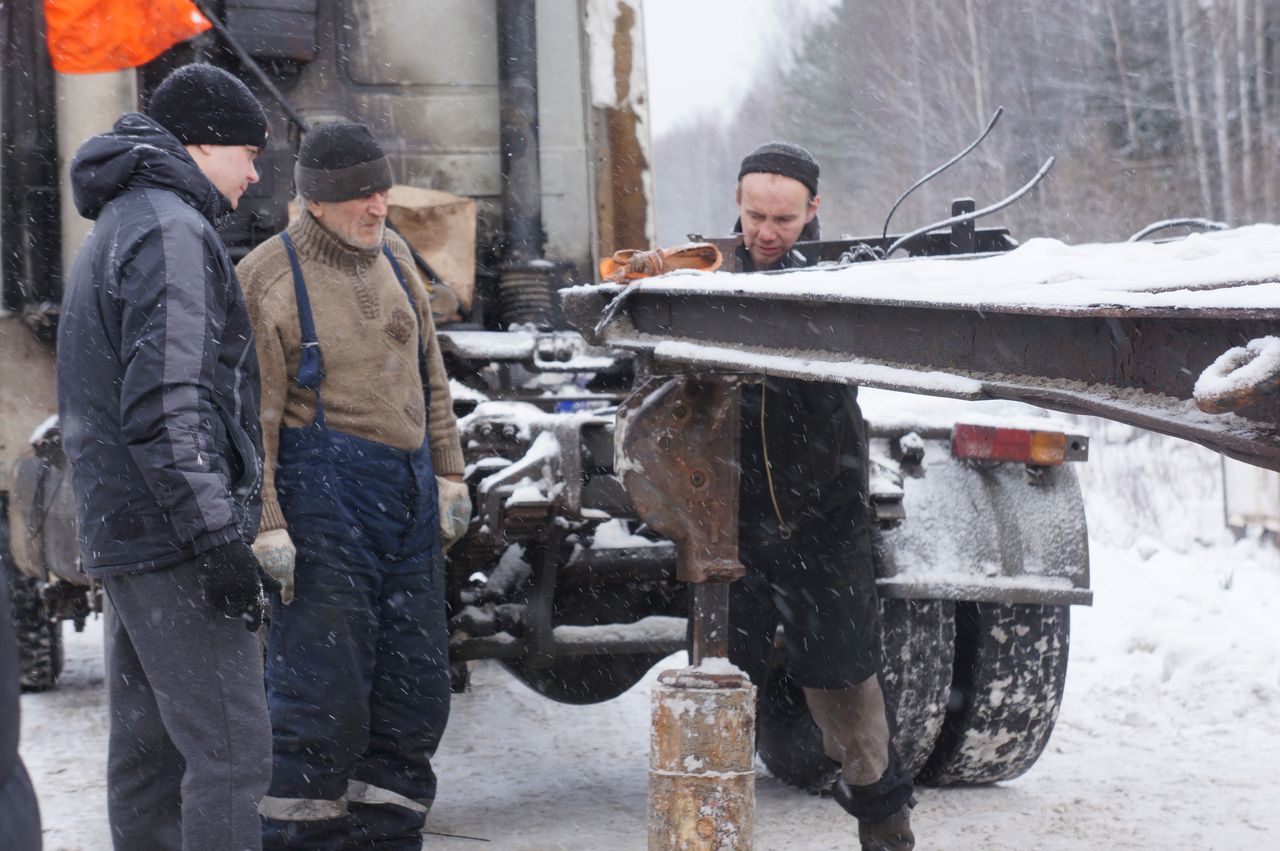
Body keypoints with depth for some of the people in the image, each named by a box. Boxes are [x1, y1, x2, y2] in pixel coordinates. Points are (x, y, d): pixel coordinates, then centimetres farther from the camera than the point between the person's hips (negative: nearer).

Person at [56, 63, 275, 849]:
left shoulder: (118, 230, 20)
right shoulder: (170, 231, -13)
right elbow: (165, 405, -22)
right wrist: (219, 539, -23)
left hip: (125, 533, 10)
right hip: (174, 536, -10)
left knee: (151, 750, 13)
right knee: (230, 752, -11)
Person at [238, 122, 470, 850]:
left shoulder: (392, 255, 12)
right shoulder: (269, 277, -8)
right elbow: (252, 414, -11)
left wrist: (449, 472, 13)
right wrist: (265, 523, -15)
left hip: (407, 492, 7)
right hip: (323, 494, -7)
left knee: (413, 686, 10)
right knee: (322, 689, -8)